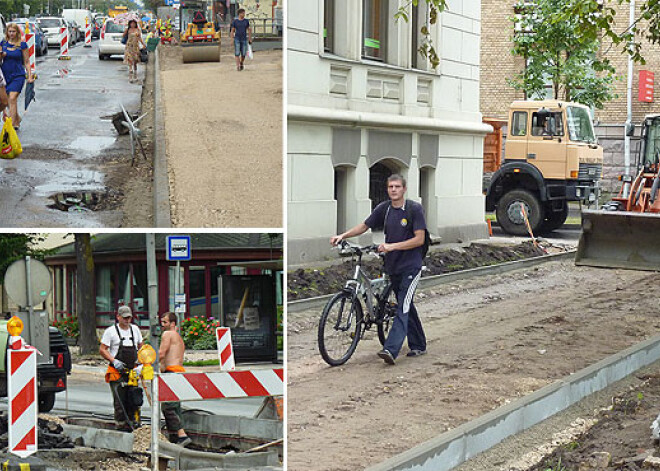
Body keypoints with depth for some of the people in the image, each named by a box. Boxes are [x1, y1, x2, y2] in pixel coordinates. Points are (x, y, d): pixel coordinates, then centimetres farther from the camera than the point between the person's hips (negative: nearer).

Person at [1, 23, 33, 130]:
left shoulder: (22, 45, -2)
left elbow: (26, 62, 2)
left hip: (18, 76, -4)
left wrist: (30, 76, -3)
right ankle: (17, 119, 31)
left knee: (12, 98, -17)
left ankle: (11, 125, -20)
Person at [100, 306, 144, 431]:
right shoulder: (111, 331, -2)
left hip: (132, 371, 5)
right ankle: (121, 426, -5)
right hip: (117, 372, -5)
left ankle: (130, 426, 10)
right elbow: (102, 350, -3)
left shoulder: (135, 329, 13)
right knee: (120, 401, -8)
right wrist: (114, 361, -15)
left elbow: (140, 347, 24)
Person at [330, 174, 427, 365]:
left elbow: (419, 239, -15)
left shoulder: (414, 209, -11)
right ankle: (418, 346, 26)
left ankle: (390, 350, -26)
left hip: (411, 265, -6)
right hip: (393, 266, 6)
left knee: (403, 307, -14)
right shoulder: (383, 209, 3)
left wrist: (392, 246, -22)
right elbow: (364, 226, 11)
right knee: (406, 306, 14)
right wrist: (343, 235, -4)